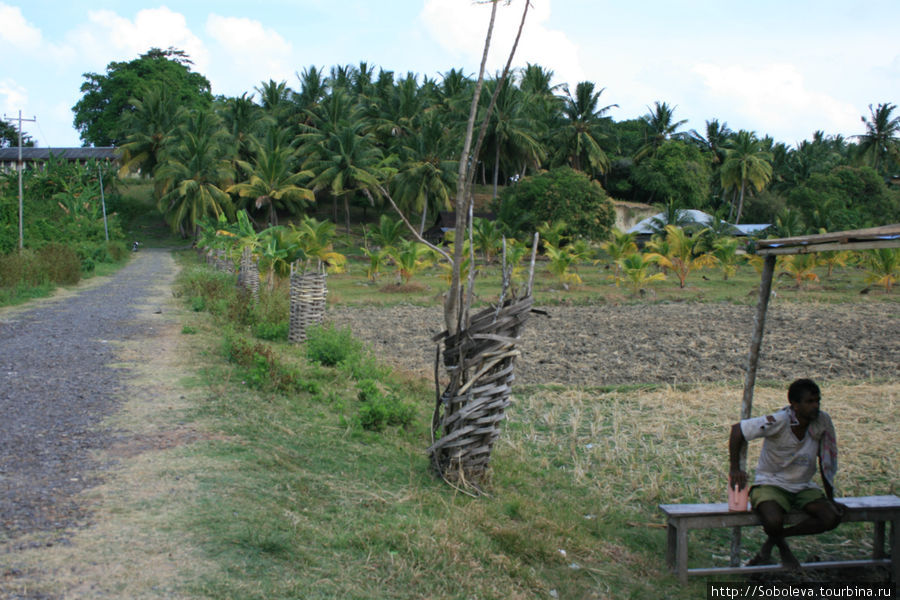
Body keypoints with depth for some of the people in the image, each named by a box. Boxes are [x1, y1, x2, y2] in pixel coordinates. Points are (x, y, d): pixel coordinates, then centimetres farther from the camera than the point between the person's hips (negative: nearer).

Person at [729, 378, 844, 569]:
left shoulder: (822, 422, -8)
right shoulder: (779, 422, -21)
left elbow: (826, 461, 4)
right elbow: (737, 430, -16)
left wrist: (830, 498, 7)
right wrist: (735, 468, -19)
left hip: (803, 487, 5)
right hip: (771, 484, -5)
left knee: (831, 518, -20)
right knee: (773, 522, -33)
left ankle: (775, 537, 0)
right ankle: (781, 545, 7)